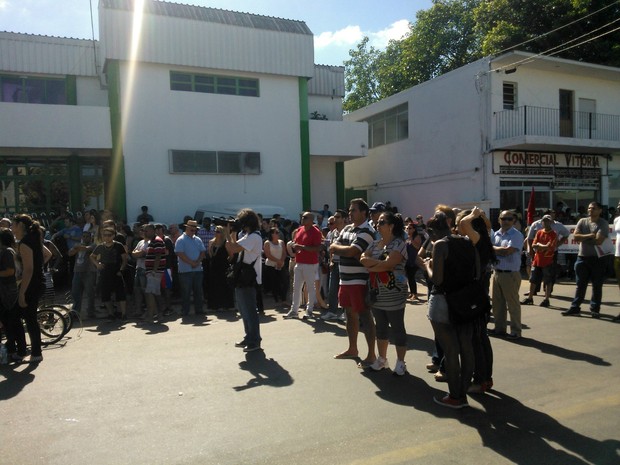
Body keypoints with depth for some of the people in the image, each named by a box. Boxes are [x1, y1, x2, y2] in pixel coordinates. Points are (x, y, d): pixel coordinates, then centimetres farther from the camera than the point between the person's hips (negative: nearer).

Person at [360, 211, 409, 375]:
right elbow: (363, 259, -1)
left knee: (397, 329, 4)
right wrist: (380, 262, -15)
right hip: (377, 294, 7)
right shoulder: (375, 244, 11)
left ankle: (400, 363, 15)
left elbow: (388, 264, -22)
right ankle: (381, 359, 28)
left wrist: (372, 266, -10)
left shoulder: (399, 243, -11)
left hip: (393, 295, -6)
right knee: (381, 327, 16)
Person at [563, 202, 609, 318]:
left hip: (598, 258, -3)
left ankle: (594, 309, 14)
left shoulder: (603, 224, -6)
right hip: (582, 257, 3)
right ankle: (575, 307, 14)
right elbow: (575, 236, -5)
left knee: (597, 286, 5)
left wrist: (583, 238, -8)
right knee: (580, 285, 9)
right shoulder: (582, 221, 7)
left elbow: (599, 241, -18)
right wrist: (590, 236, -17)